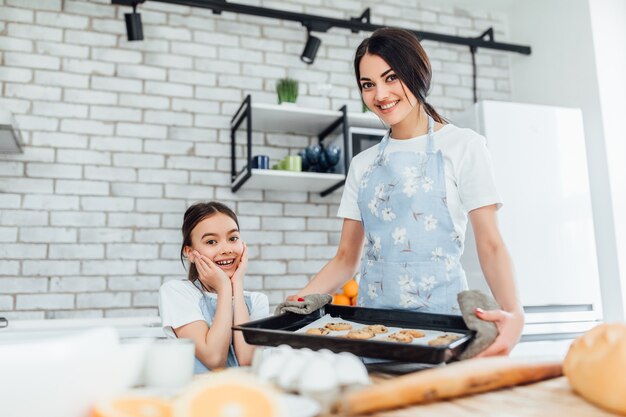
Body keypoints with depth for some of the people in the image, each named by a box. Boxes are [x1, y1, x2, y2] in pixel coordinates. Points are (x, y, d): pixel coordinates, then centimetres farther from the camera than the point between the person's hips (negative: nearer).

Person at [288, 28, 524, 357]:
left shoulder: (463, 145, 0)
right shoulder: (362, 164, 11)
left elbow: (490, 245, -6)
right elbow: (346, 257, 10)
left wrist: (513, 312, -24)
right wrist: (302, 298, -6)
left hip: (440, 308, -3)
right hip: (372, 312, 4)